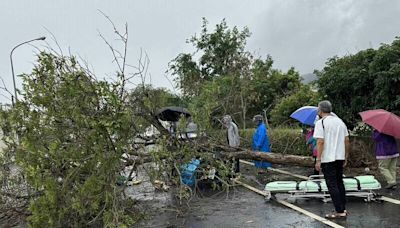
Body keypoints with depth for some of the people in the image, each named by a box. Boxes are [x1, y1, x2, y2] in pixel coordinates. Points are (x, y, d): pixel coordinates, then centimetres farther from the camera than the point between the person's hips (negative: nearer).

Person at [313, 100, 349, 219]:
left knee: (332, 185, -1)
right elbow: (346, 140, 11)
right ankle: (343, 209, 23)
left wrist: (318, 160, -15)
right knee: (339, 183, 17)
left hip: (328, 158, -7)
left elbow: (320, 142, -18)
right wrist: (346, 157, 17)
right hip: (340, 157, 7)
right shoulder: (340, 121, 11)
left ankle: (339, 211, 1)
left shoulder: (321, 122, -11)